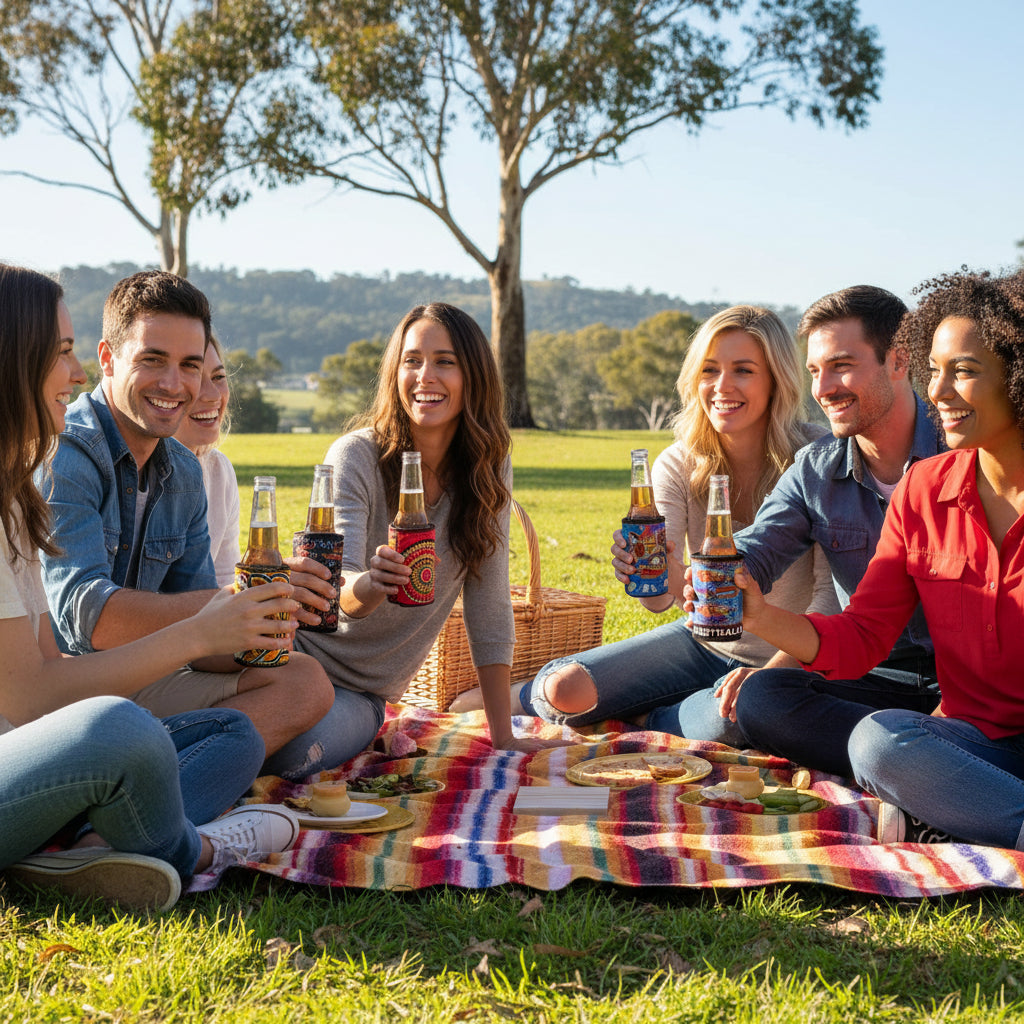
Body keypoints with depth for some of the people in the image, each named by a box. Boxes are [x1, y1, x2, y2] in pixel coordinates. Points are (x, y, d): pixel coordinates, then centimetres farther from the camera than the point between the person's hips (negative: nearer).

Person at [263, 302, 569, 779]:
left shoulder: (488, 468, -3)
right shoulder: (356, 457, -12)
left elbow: (489, 603, 0)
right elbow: (337, 592, -22)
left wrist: (503, 736, -3)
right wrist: (370, 584, -47)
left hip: (361, 696, 2)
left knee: (289, 754, -30)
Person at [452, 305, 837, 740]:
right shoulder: (679, 464, -8)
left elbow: (830, 589, -17)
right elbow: (661, 598, -15)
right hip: (702, 639, 3)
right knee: (567, 688, -15)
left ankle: (634, 721, -7)